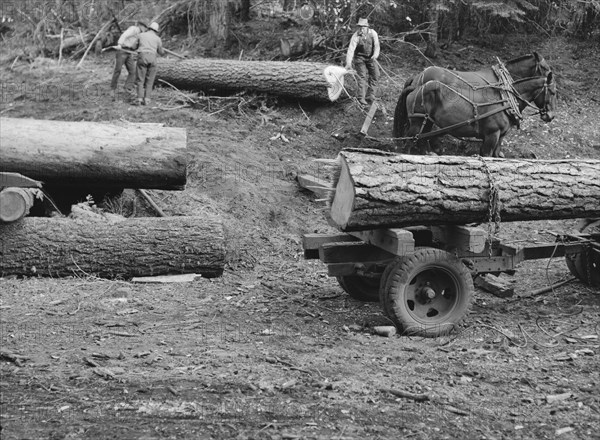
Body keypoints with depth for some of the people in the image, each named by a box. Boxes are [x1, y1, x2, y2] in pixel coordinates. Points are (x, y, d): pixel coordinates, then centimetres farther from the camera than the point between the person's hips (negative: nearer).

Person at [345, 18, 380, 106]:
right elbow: (351, 50, -29)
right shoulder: (356, 36, -23)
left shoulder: (373, 33, -13)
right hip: (360, 58, -4)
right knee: (362, 76, -13)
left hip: (371, 57, 4)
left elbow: (376, 45, -9)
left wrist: (375, 55, -26)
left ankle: (370, 95, 15)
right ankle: (361, 98, -13)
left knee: (375, 75, 4)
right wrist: (348, 63, -38)